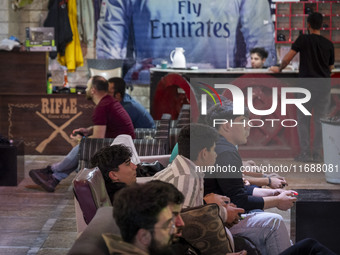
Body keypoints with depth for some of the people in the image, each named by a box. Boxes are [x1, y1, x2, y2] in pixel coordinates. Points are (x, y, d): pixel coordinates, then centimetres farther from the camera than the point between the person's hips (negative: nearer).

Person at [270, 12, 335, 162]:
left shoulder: (303, 40, -5)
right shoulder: (329, 44, 5)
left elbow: (288, 58, -8)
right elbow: (331, 67, 13)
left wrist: (279, 69, 9)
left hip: (307, 85, -3)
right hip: (324, 86, 3)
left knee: (303, 120, 6)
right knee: (320, 120, 6)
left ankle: (305, 153, 1)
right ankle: (317, 154, 6)